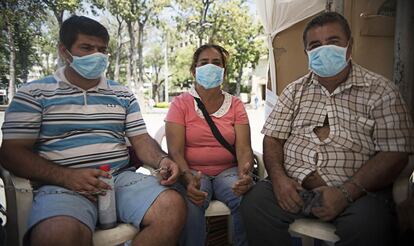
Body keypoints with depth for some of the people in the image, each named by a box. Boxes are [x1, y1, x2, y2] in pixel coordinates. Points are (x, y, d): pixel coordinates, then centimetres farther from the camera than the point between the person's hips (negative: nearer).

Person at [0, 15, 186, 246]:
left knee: (174, 206, -21)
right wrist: (66, 176, -14)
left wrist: (162, 160, -11)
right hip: (63, 185, -3)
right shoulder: (35, 93, 8)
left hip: (122, 178, 4)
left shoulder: (123, 95, 17)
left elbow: (141, 140, 13)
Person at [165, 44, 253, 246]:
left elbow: (243, 148, -4)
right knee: (189, 206, -33)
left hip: (228, 171, 2)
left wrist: (245, 174, -26)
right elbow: (175, 151, -9)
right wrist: (188, 178, -29)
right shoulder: (180, 104, 1)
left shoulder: (235, 105, 6)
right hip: (192, 173, -1)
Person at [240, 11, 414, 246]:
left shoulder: (381, 90, 2)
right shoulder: (295, 90, 13)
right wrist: (278, 177, -11)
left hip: (355, 190, -2)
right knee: (254, 204, -22)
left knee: (367, 226, -32)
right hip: (292, 185, 3)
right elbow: (273, 138, 9)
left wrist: (345, 194, -17)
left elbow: (394, 154, -6)